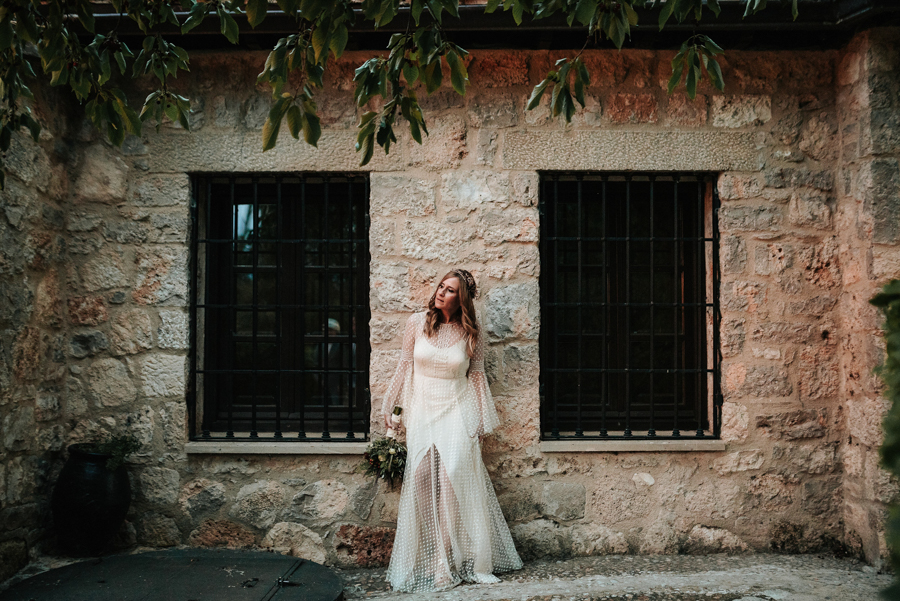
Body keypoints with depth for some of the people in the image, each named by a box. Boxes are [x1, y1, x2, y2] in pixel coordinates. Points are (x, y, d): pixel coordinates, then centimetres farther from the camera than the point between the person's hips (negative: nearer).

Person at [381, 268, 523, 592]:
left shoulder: (470, 333, -1)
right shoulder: (417, 323, 1)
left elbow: (477, 375, 7)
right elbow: (405, 366, 9)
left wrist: (482, 420, 7)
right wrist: (390, 406, 11)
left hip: (457, 410, -1)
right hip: (422, 409, 1)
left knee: (454, 477, -12)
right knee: (420, 479, -4)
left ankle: (451, 561, -1)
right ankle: (424, 561, 6)